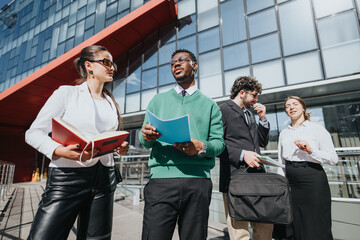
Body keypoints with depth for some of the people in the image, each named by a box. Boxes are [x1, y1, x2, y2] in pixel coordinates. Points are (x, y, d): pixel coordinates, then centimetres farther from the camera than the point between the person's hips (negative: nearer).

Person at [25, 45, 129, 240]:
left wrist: (120, 147, 0)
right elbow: (34, 133, -2)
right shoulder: (67, 93, 1)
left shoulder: (111, 103, 16)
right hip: (68, 176, -4)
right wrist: (60, 150, -21)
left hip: (104, 179, 5)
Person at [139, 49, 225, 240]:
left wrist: (201, 147, -16)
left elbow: (219, 143, 5)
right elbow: (143, 139, 13)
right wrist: (147, 136, -11)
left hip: (197, 180, 0)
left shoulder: (209, 104, 13)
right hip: (161, 179, 1)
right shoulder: (158, 100, 17)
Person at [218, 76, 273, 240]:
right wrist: (242, 154, -19)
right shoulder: (223, 110, -3)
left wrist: (263, 119, 12)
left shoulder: (250, 114, 23)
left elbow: (263, 142, 23)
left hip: (257, 176, 8)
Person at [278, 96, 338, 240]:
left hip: (313, 179, -3)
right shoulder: (283, 133, 11)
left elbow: (333, 159, -4)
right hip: (291, 182, 4)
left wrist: (311, 151, -19)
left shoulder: (317, 129, 0)